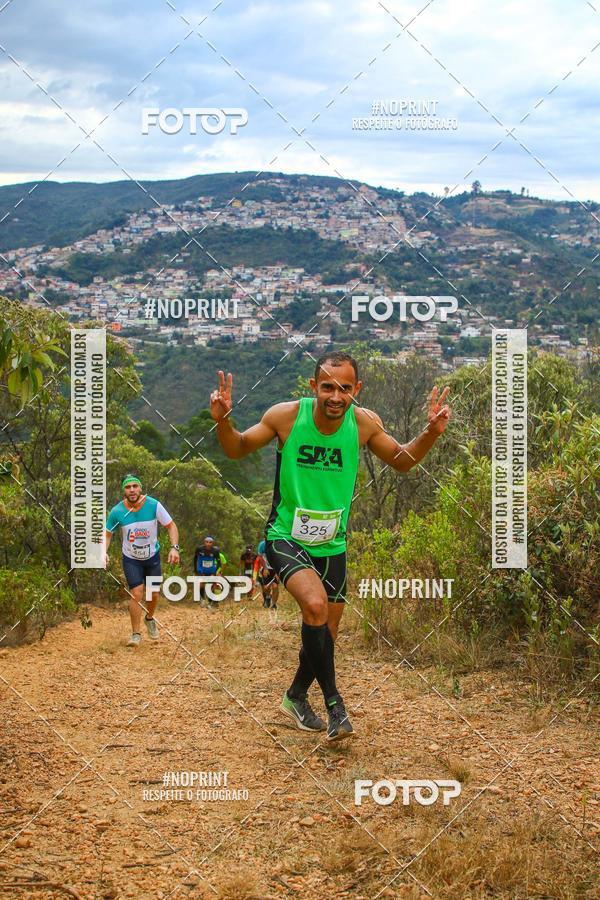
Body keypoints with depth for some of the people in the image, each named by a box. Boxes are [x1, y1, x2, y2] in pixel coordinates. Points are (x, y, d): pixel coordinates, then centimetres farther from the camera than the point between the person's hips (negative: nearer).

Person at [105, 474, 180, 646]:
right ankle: (136, 634, 0)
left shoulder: (154, 505, -20)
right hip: (131, 559, -1)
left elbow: (171, 526, -12)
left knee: (154, 593, 11)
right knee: (136, 594, -12)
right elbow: (108, 534, -4)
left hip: (152, 556, 1)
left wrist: (174, 547, -25)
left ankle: (149, 618, 43)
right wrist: (104, 552, -21)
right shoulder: (117, 511, -18)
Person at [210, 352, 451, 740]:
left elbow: (401, 460, 7)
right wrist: (223, 421, -22)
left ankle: (296, 697, 41)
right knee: (315, 604, -30)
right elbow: (237, 449, -2)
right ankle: (334, 701, -13)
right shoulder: (286, 415, -17)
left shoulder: (364, 423, -10)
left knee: (326, 634, 12)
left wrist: (431, 433, -11)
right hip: (286, 537, -4)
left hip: (332, 545, 4)